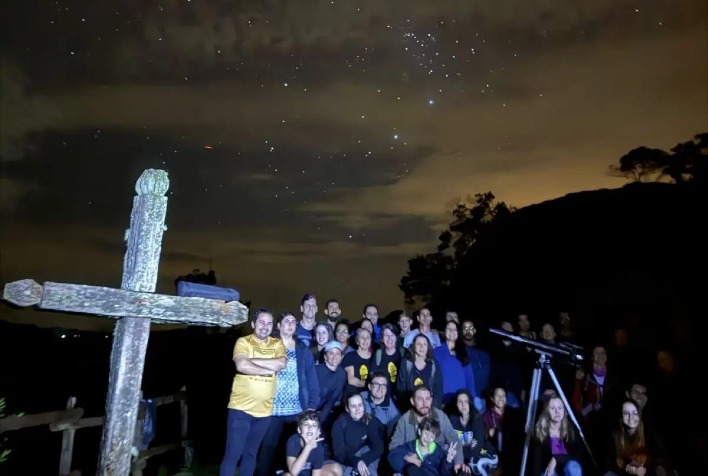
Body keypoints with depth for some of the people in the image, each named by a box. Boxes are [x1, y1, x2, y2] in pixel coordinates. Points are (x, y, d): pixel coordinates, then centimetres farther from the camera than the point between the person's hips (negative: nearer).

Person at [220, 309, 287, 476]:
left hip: (264, 410, 4)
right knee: (232, 455, 2)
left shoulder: (277, 344, 5)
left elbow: (281, 363, -14)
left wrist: (251, 359, -16)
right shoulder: (243, 341, -5)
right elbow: (242, 366, -22)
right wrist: (269, 370, -14)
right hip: (241, 408, -3)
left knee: (251, 454, 18)